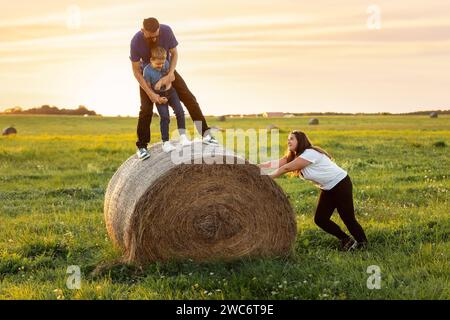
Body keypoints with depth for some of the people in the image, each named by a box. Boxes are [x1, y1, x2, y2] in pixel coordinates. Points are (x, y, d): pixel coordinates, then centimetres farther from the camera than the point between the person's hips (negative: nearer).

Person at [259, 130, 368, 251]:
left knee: (348, 218, -3)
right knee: (320, 219, 4)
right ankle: (346, 240, 20)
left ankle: (362, 242, 20)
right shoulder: (294, 157, 3)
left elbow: (286, 168, -26)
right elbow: (274, 163, -7)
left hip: (341, 184, -9)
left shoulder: (310, 154, -24)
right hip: (328, 189, 9)